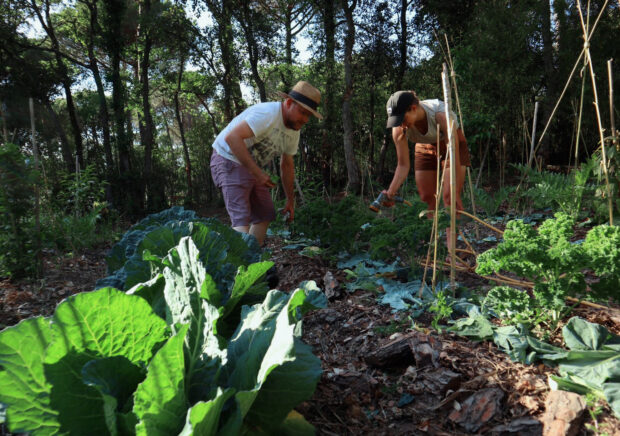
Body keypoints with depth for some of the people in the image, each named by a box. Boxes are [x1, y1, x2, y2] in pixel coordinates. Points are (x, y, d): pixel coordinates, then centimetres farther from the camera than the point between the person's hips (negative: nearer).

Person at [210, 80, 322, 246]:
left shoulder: (294, 131, 4)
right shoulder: (268, 113, -25)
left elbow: (287, 165, 16)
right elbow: (232, 137, -35)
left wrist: (290, 200, 17)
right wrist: (258, 172, -35)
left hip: (253, 168, 9)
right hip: (229, 160, -9)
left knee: (265, 215, 9)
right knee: (242, 219, -19)